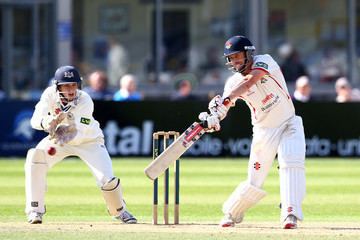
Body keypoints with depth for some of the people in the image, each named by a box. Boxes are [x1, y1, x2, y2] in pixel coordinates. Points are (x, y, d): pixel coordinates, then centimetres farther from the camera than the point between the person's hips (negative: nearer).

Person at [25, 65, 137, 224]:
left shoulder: (85, 101, -29)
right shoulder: (50, 94, -21)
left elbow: (77, 133, -36)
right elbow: (35, 120, -29)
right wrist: (47, 122, -51)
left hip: (88, 141, -2)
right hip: (60, 139, 2)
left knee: (107, 179, -16)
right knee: (35, 156, -25)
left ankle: (119, 211, 18)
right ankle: (35, 211, -18)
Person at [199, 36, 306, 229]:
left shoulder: (264, 61, -15)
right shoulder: (233, 82, -6)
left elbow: (249, 82, -34)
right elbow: (221, 110, -14)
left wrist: (224, 101, -46)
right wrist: (213, 118, -38)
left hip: (288, 124, -2)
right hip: (264, 131, 2)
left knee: (292, 163, -25)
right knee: (254, 181, -1)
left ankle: (290, 214, -26)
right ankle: (231, 213, 23)